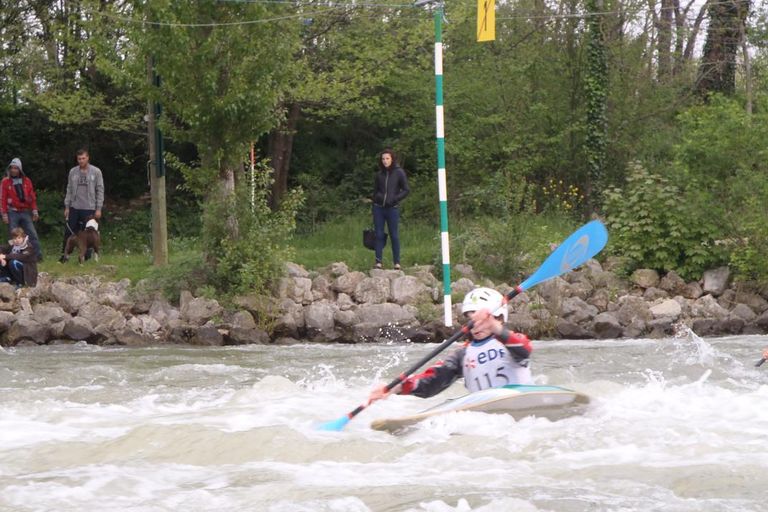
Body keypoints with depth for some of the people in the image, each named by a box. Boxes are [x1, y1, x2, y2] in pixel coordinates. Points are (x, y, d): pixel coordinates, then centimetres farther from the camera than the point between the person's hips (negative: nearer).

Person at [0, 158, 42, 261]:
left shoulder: (27, 181, 7)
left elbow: (32, 197, 10)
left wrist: (35, 211, 5)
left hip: (26, 212, 2)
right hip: (12, 213, -2)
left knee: (33, 234, -3)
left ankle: (38, 255, -1)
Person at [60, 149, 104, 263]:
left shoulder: (96, 172, -1)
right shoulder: (73, 172, 7)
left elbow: (100, 191, -2)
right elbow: (69, 190, 11)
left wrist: (98, 209, -7)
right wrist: (67, 207, 6)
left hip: (89, 208, -3)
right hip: (74, 208, 3)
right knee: (68, 232, 1)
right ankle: (64, 255, 9)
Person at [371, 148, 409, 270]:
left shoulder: (399, 173, -2)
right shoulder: (379, 174, 8)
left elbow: (406, 190, -2)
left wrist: (395, 199, -12)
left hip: (392, 208, -3)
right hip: (378, 208, 3)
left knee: (394, 235, 1)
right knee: (379, 235, 2)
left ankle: (396, 263, 6)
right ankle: (378, 262, 4)